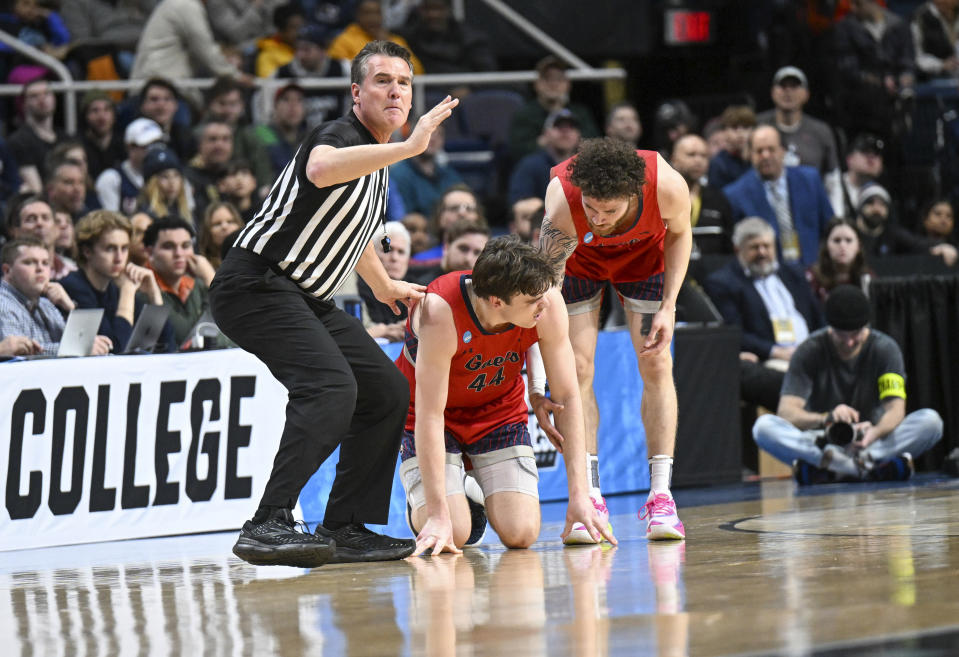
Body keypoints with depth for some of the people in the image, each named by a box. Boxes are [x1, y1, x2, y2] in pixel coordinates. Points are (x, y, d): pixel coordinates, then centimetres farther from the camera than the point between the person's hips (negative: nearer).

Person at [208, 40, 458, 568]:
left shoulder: (377, 158, 15)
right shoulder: (339, 135, -16)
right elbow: (322, 170, -44)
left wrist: (384, 286, 45)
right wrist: (410, 146, -47)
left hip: (307, 298, 10)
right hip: (256, 284, -10)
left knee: (388, 391, 8)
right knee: (331, 387, -29)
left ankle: (343, 528, 11)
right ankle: (268, 525, -34)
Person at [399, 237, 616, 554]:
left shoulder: (548, 305, -25)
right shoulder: (440, 312, -36)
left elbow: (568, 398, -15)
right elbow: (429, 416, -33)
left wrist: (579, 495, -20)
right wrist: (438, 514, -37)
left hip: (498, 408, 3)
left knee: (521, 533, -15)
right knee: (452, 534, -22)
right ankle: (419, 507, 14)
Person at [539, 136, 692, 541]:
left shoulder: (668, 187, -38)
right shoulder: (561, 202, -42)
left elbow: (679, 234, -12)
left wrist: (668, 306, -19)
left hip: (643, 254, 1)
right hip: (578, 259, -1)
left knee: (655, 364, -9)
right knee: (576, 367, -13)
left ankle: (660, 494, -7)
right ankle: (589, 497, -11)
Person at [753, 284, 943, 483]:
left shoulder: (885, 349, -5)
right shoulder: (810, 351, -7)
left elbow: (896, 409, -14)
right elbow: (786, 412, -16)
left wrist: (876, 431, -39)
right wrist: (826, 419, -38)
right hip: (819, 441, -1)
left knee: (931, 421, -26)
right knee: (763, 426, -29)